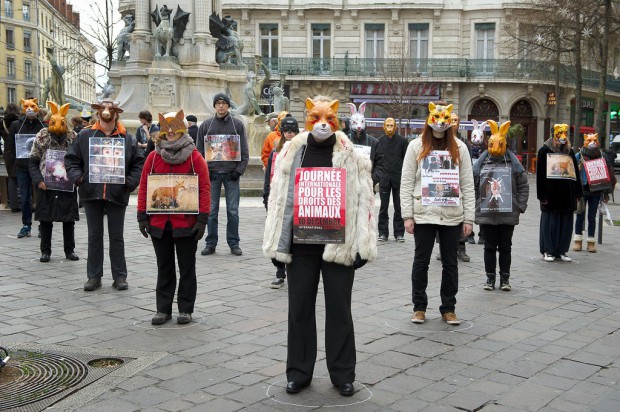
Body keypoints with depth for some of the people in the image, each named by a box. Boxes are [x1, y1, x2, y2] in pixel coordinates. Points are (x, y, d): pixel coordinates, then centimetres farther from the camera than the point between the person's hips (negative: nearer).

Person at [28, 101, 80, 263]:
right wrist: (38, 180, -9)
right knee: (45, 219, 6)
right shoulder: (42, 137, -1)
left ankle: (69, 250, 20)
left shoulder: (74, 138, -1)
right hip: (46, 187, 0)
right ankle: (45, 251, 17)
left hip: (68, 187, 0)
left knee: (69, 220, 8)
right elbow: (33, 161, 3)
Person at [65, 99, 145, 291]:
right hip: (92, 193, 1)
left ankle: (120, 276, 16)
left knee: (116, 237, 8)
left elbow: (138, 164, 3)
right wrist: (77, 177, -9)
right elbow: (71, 159, 6)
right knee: (94, 236, 9)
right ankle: (94, 276, 17)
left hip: (117, 194, -1)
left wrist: (129, 182, -10)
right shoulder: (84, 136, 4)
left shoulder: (128, 139, 3)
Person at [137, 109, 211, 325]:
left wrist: (202, 219, -11)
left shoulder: (195, 157, -3)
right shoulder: (153, 157, 5)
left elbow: (205, 189, -6)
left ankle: (185, 309, 17)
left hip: (186, 222, -2)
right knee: (164, 267, 12)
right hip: (159, 222, 3)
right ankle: (163, 309, 20)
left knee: (187, 267, 7)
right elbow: (144, 187, 6)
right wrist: (142, 216, 0)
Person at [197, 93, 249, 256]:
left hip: (231, 174, -1)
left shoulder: (237, 124, 5)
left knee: (233, 211, 3)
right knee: (211, 210, 4)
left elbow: (244, 151, 5)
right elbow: (199, 150, 8)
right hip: (212, 173, 1)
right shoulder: (206, 125, 7)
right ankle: (211, 243, 12)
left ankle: (234, 243, 11)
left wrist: (239, 170, -5)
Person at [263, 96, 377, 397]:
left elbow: (363, 201, -3)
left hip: (339, 244, -2)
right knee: (300, 308, 10)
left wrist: (362, 246, -8)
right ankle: (299, 371, 23)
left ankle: (342, 374, 20)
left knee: (339, 309, 7)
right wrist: (277, 243, 3)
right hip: (301, 243, 2)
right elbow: (279, 199, 7)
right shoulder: (292, 152, 5)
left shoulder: (351, 157, -1)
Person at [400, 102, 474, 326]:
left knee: (450, 262, 10)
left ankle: (448, 308, 21)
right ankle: (419, 307, 20)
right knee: (421, 261, 7)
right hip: (423, 214, -1)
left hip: (452, 215, 2)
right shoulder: (416, 146, 1)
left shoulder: (459, 148, 5)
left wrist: (468, 218, 0)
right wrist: (407, 216, -6)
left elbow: (467, 185, 5)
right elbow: (406, 183, 0)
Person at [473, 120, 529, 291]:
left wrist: (520, 206, -2)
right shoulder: (481, 163, 2)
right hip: (486, 214, 0)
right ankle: (490, 277, 18)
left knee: (505, 247, 8)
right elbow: (472, 186, 4)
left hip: (508, 214, 0)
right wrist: (474, 206, -1)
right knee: (490, 246, 8)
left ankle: (505, 278, 18)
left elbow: (523, 186, 5)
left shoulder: (513, 163, 2)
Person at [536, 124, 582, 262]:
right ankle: (548, 251, 10)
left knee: (566, 223, 6)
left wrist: (578, 193, 10)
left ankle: (561, 250, 15)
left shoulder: (570, 152, 14)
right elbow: (540, 174, -5)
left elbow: (576, 173, 16)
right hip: (551, 194, -5)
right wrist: (542, 195, -11)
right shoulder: (544, 151, -1)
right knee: (550, 222, 0)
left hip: (567, 194, 5)